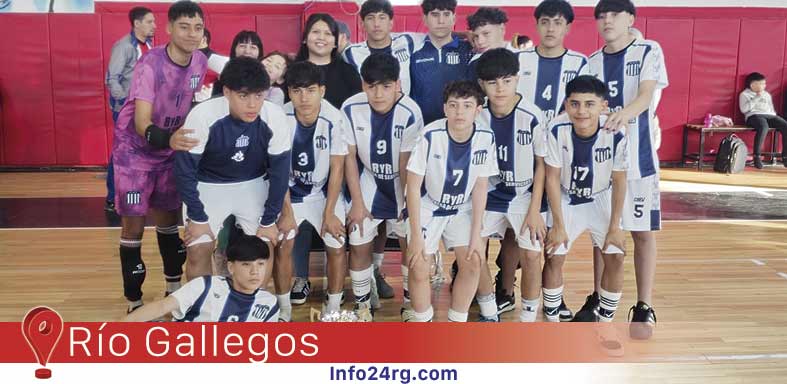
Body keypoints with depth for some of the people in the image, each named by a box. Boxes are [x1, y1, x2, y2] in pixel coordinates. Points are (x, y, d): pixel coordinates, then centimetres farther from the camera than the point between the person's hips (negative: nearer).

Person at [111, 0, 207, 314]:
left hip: (170, 150, 5)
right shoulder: (150, 63, -27)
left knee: (168, 217, 14)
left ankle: (174, 287, 30)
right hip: (135, 149, -5)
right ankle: (134, 302, 9)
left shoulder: (200, 62, -9)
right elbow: (141, 122, -36)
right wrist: (168, 139, -55)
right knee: (134, 224, -3)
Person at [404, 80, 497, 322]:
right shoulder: (430, 135, -27)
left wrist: (476, 235, -8)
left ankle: (456, 323, 13)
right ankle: (422, 321, 17)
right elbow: (413, 186, -19)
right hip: (427, 206, -3)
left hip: (461, 208, 3)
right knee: (419, 269, -9)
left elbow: (480, 187, -7)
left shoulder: (486, 138, -17)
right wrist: (416, 236, -18)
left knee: (473, 263, -7)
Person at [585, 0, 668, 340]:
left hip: (638, 157, -3)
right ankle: (599, 298, 23)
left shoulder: (649, 51, -1)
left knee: (643, 232, 1)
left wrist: (625, 113, -38)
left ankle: (644, 306, 10)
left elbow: (647, 95, -17)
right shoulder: (592, 63, 10)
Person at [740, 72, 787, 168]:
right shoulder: (745, 94, 10)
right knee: (764, 127, -41)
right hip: (754, 115, -6)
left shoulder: (766, 94, 30)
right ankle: (757, 156, -32)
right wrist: (756, 98, -5)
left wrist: (775, 118, 9)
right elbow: (744, 109, -7)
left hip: (770, 115, 6)